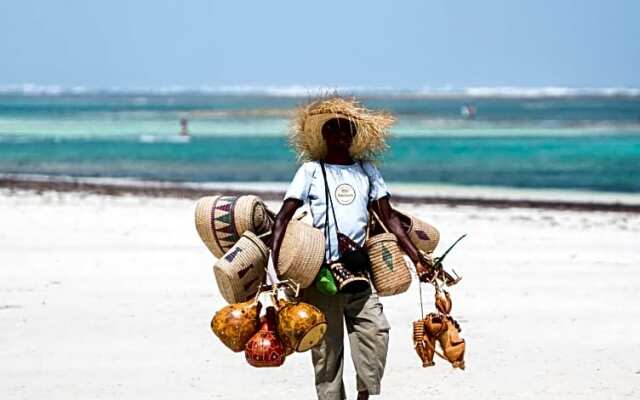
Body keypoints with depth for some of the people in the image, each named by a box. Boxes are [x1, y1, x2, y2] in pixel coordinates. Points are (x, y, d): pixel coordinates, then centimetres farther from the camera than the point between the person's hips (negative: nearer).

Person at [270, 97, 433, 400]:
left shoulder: (367, 170, 14)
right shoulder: (311, 171, 5)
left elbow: (389, 218, 13)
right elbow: (283, 218, -1)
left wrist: (417, 259, 4)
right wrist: (275, 262, -15)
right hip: (321, 272, -3)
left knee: (375, 329, -13)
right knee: (326, 344, -2)